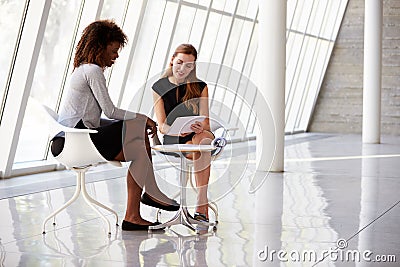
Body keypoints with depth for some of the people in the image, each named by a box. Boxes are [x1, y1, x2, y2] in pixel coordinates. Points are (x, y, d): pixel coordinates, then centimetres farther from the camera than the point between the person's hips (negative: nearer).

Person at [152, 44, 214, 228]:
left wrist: (200, 127, -26)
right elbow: (161, 125, -3)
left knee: (203, 139, -37)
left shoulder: (200, 87, 8)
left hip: (199, 135, 1)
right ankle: (203, 204, -37)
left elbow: (205, 120, 0)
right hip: (173, 140, -1)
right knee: (200, 148, -34)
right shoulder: (159, 87, 5)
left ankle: (201, 203, -43)